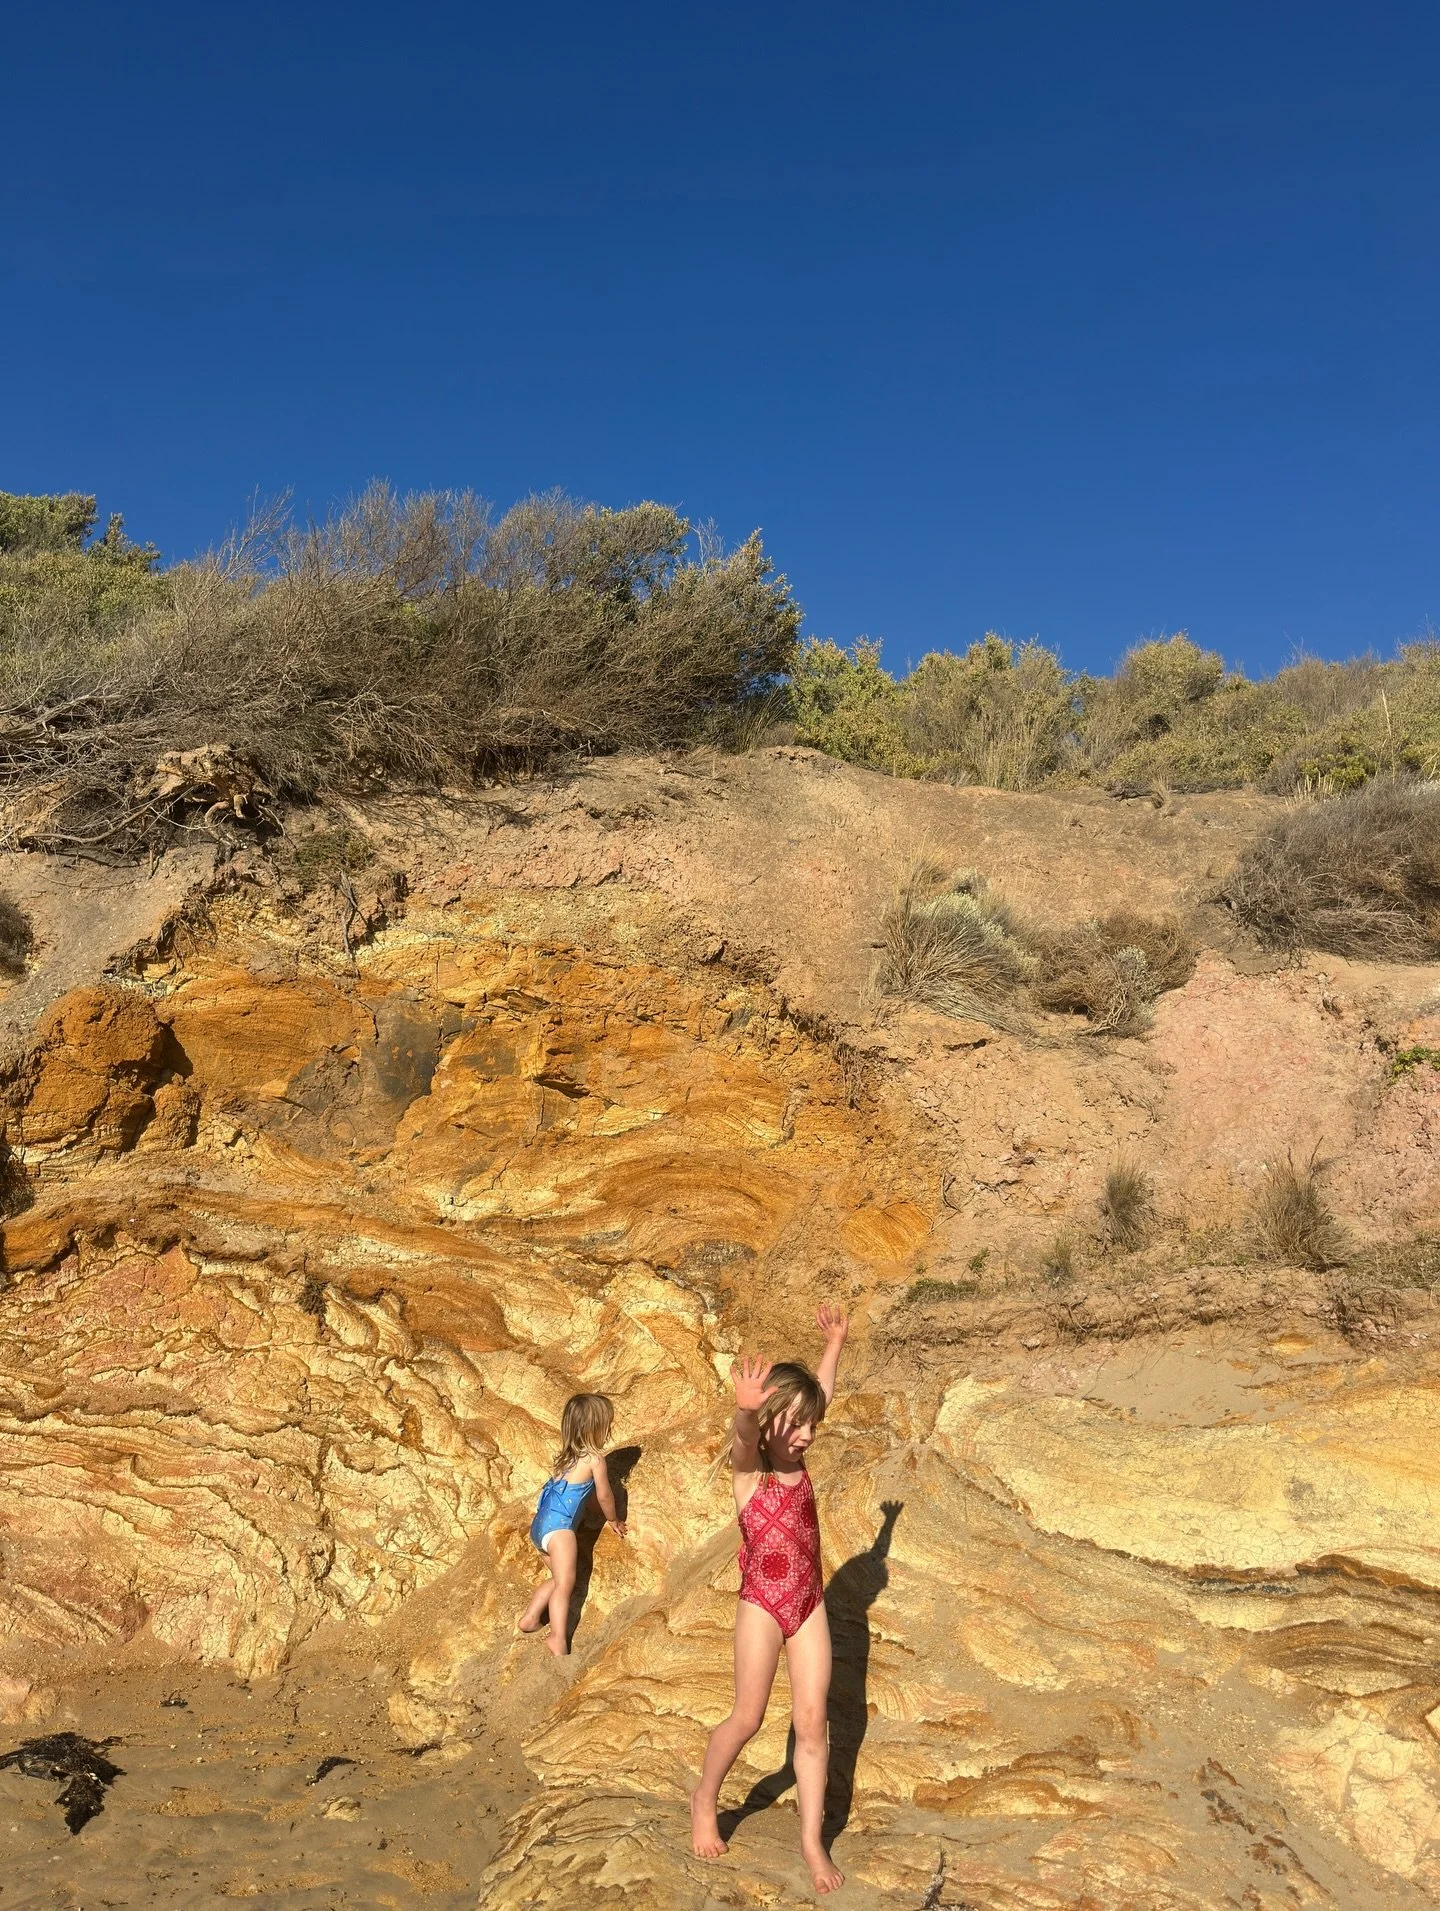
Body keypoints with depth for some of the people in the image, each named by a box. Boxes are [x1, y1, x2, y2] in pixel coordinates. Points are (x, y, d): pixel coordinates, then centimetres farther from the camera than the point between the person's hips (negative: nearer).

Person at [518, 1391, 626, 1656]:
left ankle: (530, 1617, 21)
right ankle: (558, 1639, -29)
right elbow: (604, 1496, 5)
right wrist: (613, 1520, 25)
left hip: (540, 1524, 9)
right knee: (565, 1583, -17)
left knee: (560, 1579, 21)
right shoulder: (595, 1458, -5)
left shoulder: (567, 1455, 20)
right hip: (558, 1526, -9)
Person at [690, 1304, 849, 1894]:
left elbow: (820, 1392, 15)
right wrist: (746, 1407, -66)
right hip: (763, 1605, -5)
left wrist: (834, 1343, 22)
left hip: (809, 1604, 5)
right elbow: (744, 1434, -44)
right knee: (747, 1719, 8)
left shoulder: (797, 1458, -2)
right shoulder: (747, 1464, -18)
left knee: (812, 1722, 7)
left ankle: (812, 1839, 21)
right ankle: (705, 1801, 34)